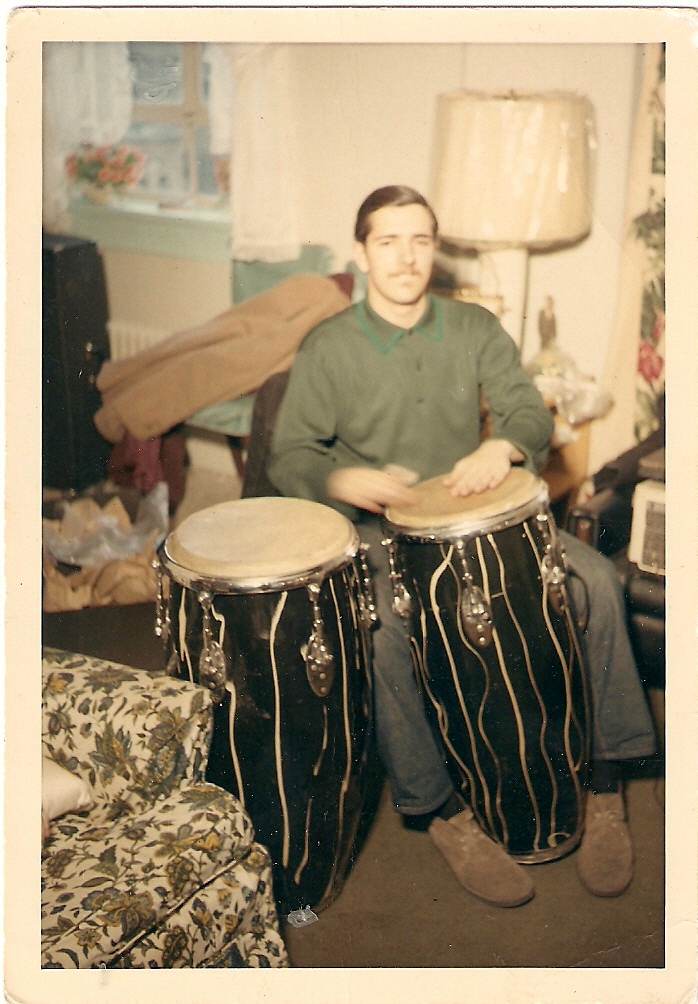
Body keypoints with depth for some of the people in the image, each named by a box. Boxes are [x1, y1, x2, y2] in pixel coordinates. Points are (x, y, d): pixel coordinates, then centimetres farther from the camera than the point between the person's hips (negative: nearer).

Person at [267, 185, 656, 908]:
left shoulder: (475, 329, 7)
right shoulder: (327, 350, -2)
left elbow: (531, 413, 2)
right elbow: (289, 455, -3)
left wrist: (500, 447, -22)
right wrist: (344, 479, -26)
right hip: (375, 530, -3)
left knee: (595, 580, -18)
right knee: (383, 625, -34)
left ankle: (603, 783, -7)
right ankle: (441, 812, -17)